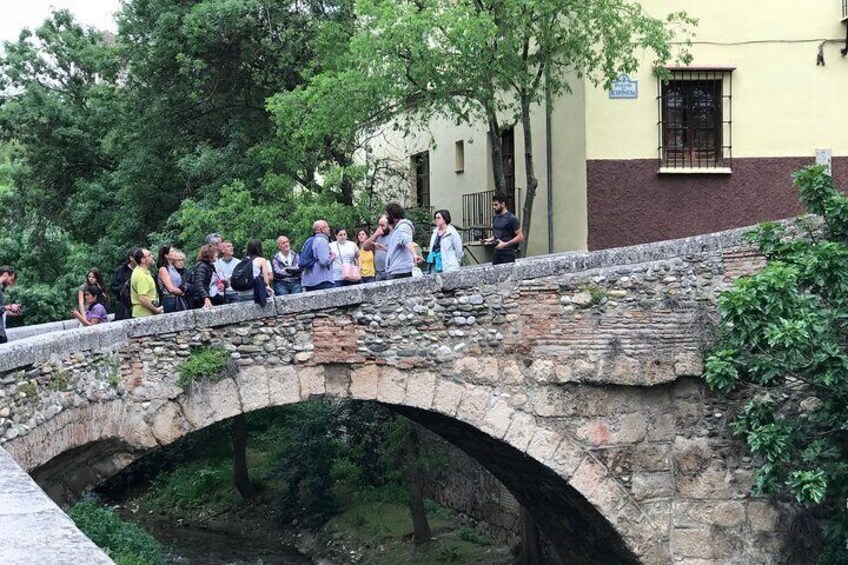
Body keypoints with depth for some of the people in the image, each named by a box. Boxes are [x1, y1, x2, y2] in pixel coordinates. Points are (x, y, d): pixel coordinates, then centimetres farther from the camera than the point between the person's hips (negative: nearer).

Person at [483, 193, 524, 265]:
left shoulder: (511, 218, -9)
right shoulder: (495, 218, 14)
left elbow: (520, 237, -12)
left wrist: (505, 244, -19)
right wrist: (490, 240, 7)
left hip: (508, 254, -7)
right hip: (496, 253, 7)